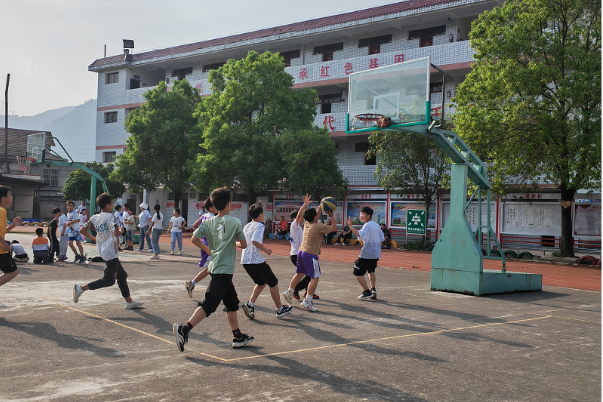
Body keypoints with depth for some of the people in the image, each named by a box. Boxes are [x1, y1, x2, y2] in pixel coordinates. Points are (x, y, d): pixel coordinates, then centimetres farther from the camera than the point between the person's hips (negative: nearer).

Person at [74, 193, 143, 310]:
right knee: (109, 280, -2)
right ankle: (81, 288, -9)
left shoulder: (94, 218, 7)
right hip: (110, 252, -9)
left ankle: (129, 301, 20)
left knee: (121, 275, 15)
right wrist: (119, 229, -2)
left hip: (102, 251, 9)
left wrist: (93, 238, 18)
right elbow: (116, 233, -24)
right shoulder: (110, 216, -13)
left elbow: (82, 230, 6)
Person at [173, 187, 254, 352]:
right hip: (225, 270, -7)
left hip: (214, 267, 7)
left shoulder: (208, 222, 5)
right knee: (208, 305, -10)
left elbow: (194, 239, -1)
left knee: (232, 302, 18)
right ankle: (184, 330, -18)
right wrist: (237, 243, 22)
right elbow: (244, 244, -1)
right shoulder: (235, 222, -8)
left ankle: (238, 337, 25)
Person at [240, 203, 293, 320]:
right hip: (256, 261, -8)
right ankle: (280, 310, 18)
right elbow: (254, 241, -25)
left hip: (245, 261, 8)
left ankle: (250, 304, 5)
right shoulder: (259, 226, -10)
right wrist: (265, 249, -13)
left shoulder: (246, 226, 15)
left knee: (261, 282, 23)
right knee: (273, 283, 9)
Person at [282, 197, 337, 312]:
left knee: (300, 273, 24)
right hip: (310, 254, -9)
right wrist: (332, 216, 1)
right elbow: (334, 228, -7)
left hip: (301, 252, 9)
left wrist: (321, 205, 17)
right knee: (315, 278, -6)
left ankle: (289, 292, 35)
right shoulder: (319, 226, -14)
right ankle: (307, 301, -11)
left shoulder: (307, 224, 9)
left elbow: (317, 214, 26)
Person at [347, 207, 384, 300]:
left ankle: (367, 292, 0)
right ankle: (373, 290, 25)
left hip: (367, 254, -9)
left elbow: (360, 234, -31)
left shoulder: (367, 225, -13)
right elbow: (381, 239, 15)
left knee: (358, 273, -2)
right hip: (376, 253, 9)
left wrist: (350, 226, -36)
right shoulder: (376, 225, 12)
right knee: (371, 271, 29)